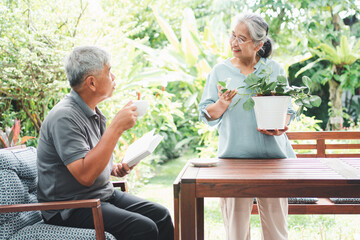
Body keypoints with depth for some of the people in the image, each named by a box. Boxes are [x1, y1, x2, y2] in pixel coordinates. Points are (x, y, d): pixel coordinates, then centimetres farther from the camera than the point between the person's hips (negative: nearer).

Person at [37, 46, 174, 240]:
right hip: (70, 209, -9)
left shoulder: (93, 112, 10)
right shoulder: (64, 117, -21)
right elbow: (85, 175, -31)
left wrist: (114, 168, 3)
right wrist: (117, 127, -28)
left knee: (161, 215, -2)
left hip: (103, 194, 9)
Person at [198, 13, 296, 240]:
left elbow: (288, 109, 12)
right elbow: (206, 115, 6)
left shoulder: (274, 69, 9)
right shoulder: (220, 71, 8)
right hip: (234, 155, 0)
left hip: (273, 155, 1)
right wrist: (222, 104, -15)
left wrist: (280, 126, -10)